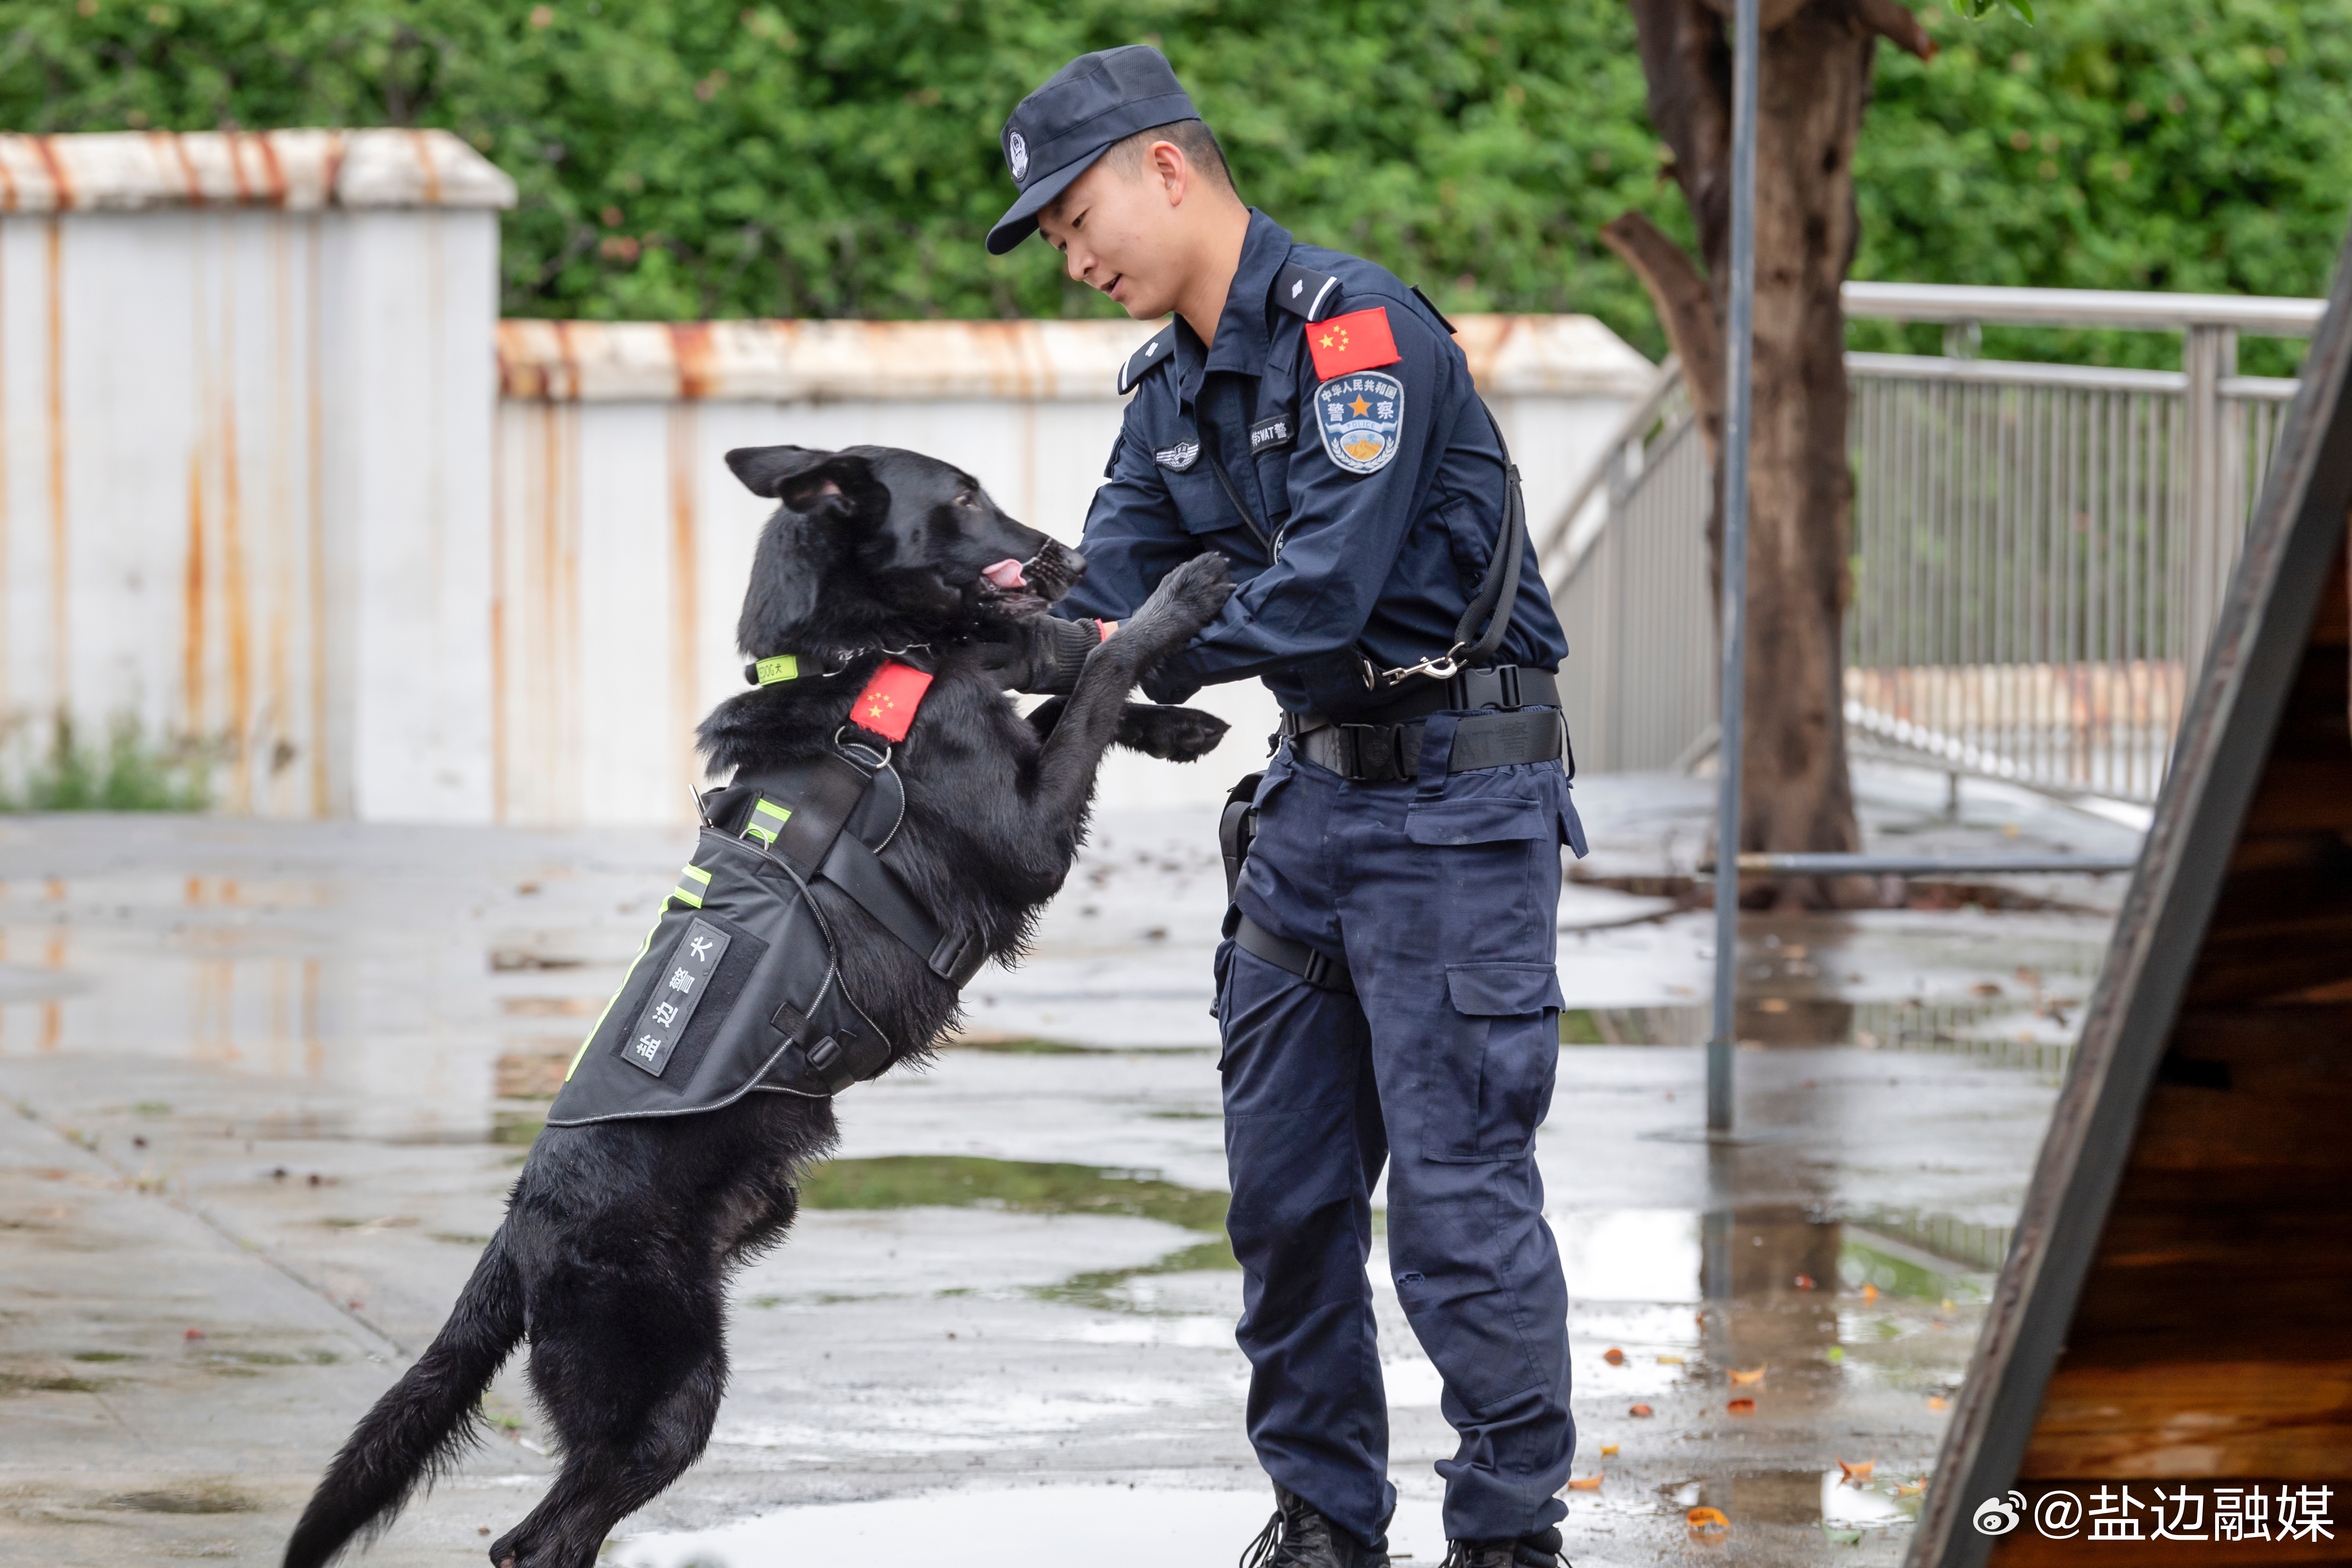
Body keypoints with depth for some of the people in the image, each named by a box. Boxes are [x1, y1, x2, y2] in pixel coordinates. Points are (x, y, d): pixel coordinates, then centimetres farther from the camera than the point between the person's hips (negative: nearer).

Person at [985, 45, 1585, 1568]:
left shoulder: (1355, 327, -16)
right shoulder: (1170, 389, 12)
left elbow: (1325, 591, -25)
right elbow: (1112, 596, 4)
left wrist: (1129, 656, -25)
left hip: (1458, 799, -9)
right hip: (1319, 790, 9)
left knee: (1456, 1184, -8)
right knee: (1287, 1180, 9)